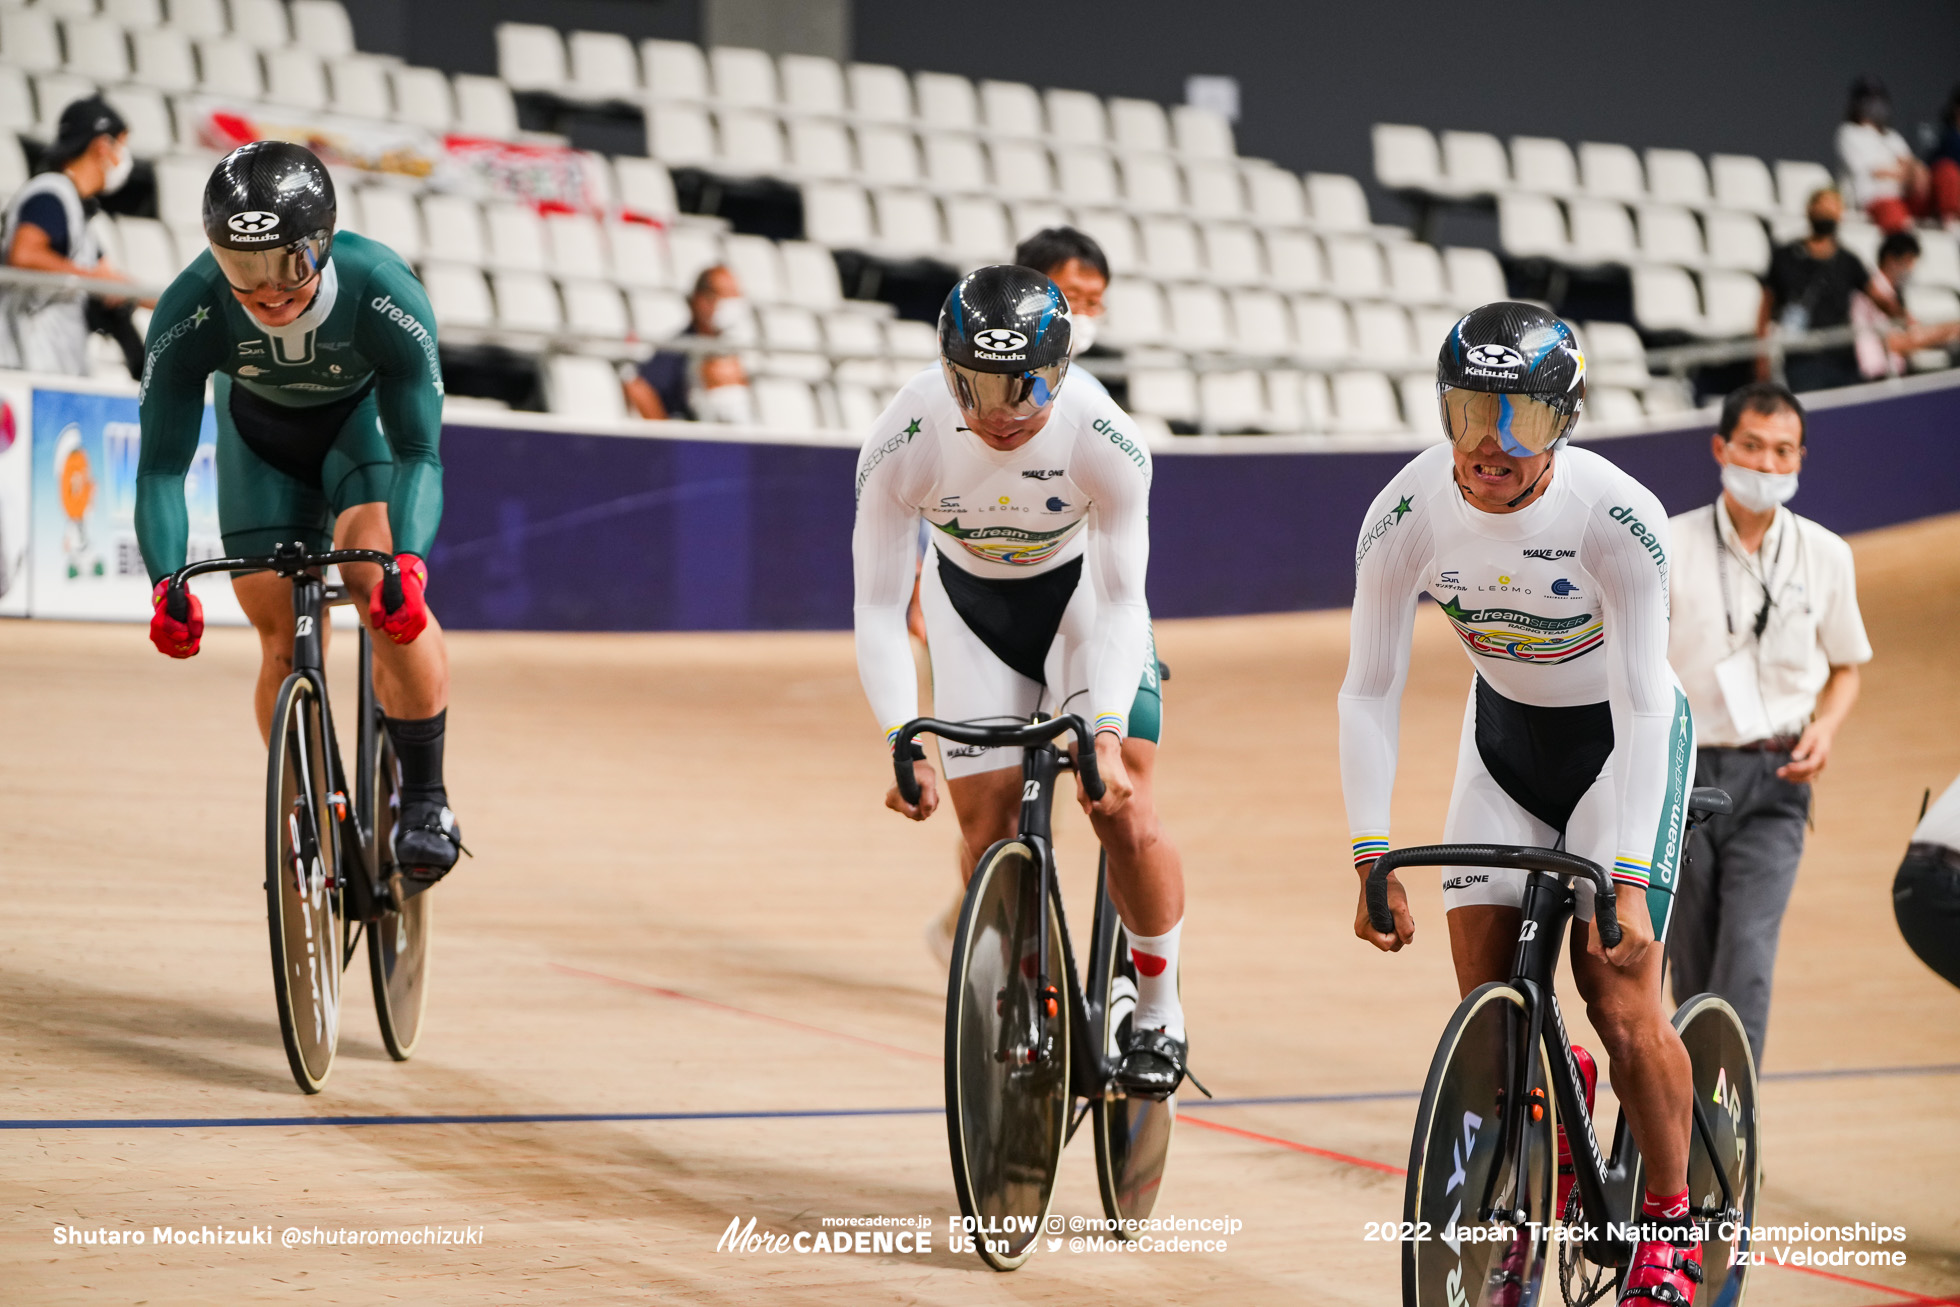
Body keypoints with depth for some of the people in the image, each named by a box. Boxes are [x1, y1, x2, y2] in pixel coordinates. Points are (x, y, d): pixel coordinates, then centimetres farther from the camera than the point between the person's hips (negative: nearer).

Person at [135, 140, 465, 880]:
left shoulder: (384, 296, -37)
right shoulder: (189, 312, -33)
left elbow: (418, 451, -35)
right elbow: (162, 461, -30)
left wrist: (407, 562, -53)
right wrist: (166, 584, -45)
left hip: (367, 416, -2)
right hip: (261, 431, 2)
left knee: (381, 586, -26)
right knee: (281, 639, -5)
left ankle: (426, 797, -13)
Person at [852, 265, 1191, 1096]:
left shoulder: (1105, 440, -33)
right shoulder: (905, 443, -32)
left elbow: (1120, 603, -25)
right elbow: (879, 606, -26)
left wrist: (1105, 730, -37)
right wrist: (901, 742, -37)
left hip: (1081, 587, -1)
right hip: (970, 601, 1)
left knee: (1118, 802, -17)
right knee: (987, 826, -6)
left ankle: (1159, 1012, 1)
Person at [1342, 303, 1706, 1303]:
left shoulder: (1618, 517, -29)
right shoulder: (1407, 515, -21)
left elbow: (1641, 706, -27)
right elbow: (1368, 691, -13)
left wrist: (1628, 882, -32)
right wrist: (1372, 859, -19)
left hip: (1618, 739, -3)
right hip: (1506, 736, 3)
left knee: (1621, 1004, -12)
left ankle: (1669, 1222, 7)